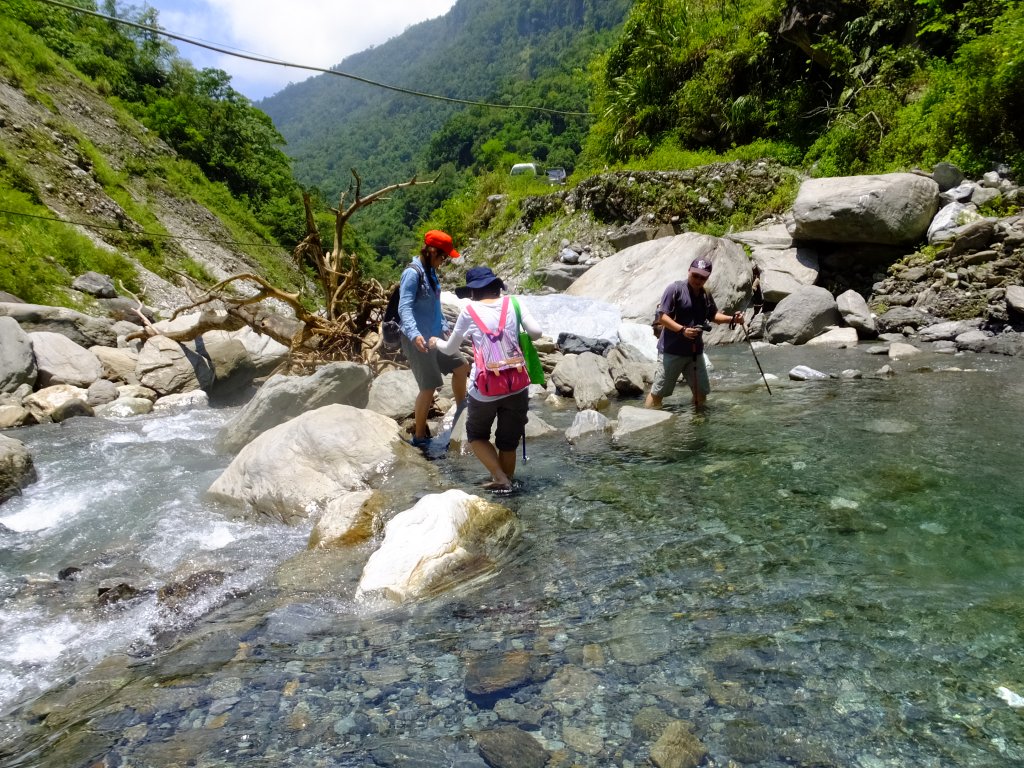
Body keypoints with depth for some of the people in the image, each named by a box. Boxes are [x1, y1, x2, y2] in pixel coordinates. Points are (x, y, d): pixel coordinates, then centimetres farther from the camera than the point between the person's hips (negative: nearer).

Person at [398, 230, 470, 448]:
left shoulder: (431, 272, 9)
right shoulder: (413, 273, -17)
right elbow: (404, 308, -25)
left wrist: (444, 327, 23)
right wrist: (414, 334, -38)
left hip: (435, 336, 9)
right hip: (418, 340, -9)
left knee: (461, 367, 16)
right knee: (429, 387, -5)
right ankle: (419, 436, 10)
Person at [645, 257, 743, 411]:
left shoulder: (706, 295, 10)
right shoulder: (675, 289, -11)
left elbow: (713, 315, 25)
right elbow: (662, 317, -16)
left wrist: (732, 318, 8)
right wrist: (682, 330, -28)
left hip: (695, 351, 7)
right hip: (672, 351, -7)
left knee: (701, 392, 14)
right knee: (658, 392, -4)